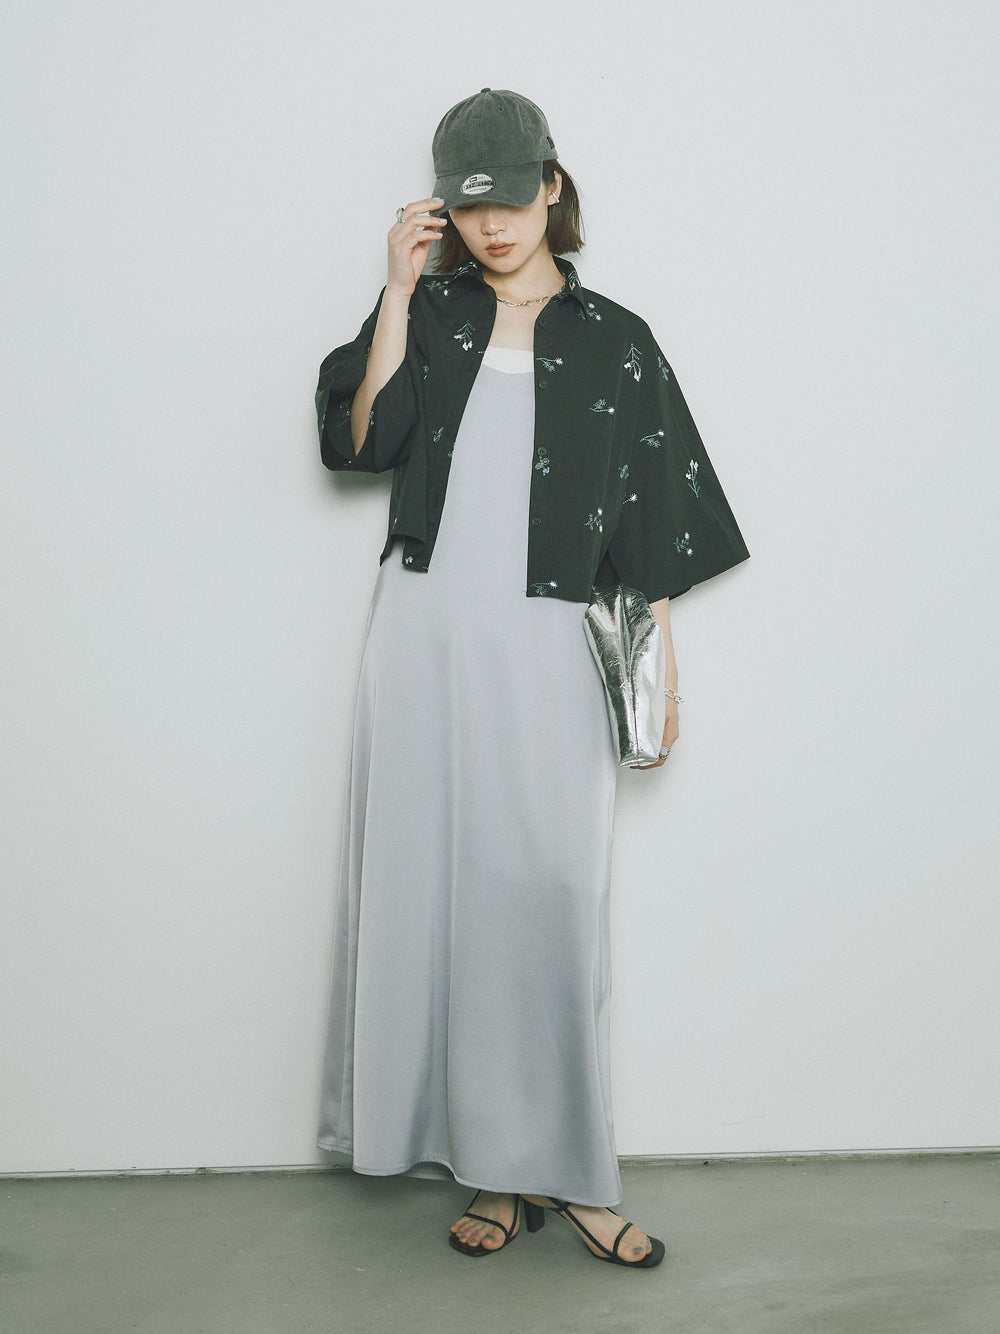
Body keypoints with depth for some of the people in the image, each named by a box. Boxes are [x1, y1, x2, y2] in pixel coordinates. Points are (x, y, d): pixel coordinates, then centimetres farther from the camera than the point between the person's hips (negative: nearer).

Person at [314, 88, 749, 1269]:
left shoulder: (613, 342, 7)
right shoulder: (429, 312, 11)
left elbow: (652, 519, 6)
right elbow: (364, 439, -4)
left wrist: (663, 669, 3)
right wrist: (398, 293, -6)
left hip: (545, 648, -2)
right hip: (426, 630, 2)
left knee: (544, 892, -5)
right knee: (438, 885, 2)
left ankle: (559, 1165, 8)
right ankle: (504, 1165, 13)